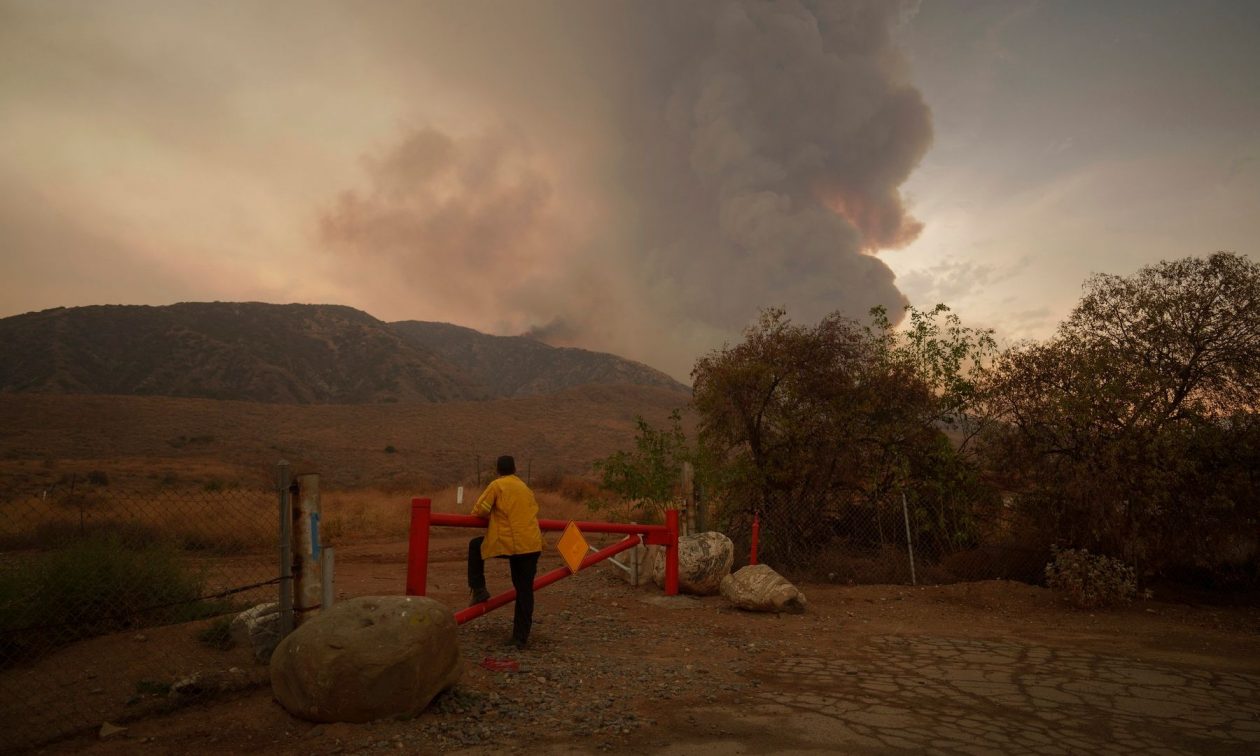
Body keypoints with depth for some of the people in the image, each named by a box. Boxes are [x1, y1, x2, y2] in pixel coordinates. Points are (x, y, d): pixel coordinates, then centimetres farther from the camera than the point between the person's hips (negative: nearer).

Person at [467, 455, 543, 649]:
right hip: (532, 545, 5)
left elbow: (479, 511, -2)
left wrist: (492, 515, 19)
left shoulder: (497, 485, 1)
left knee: (475, 546, 22)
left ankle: (479, 589, 17)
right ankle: (521, 637, 12)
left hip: (508, 543, -5)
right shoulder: (525, 488, 19)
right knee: (525, 591, 10)